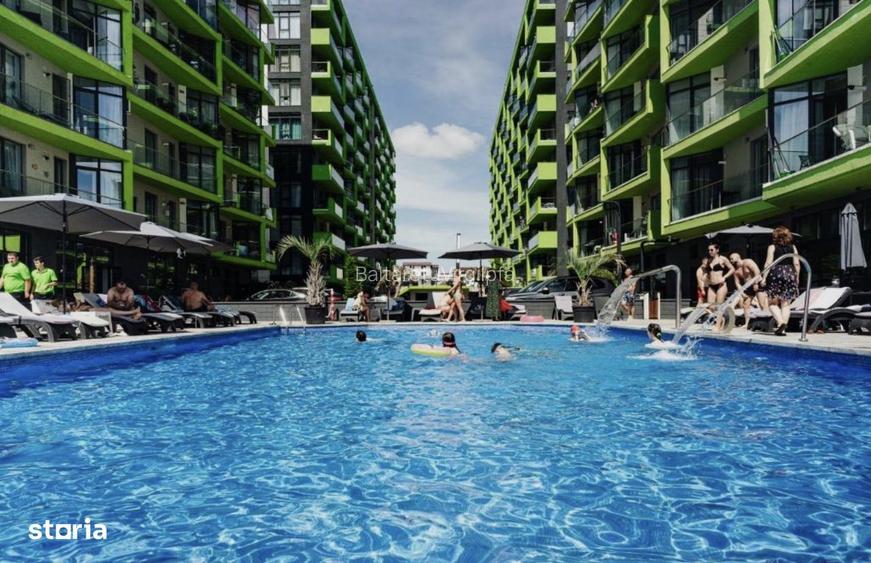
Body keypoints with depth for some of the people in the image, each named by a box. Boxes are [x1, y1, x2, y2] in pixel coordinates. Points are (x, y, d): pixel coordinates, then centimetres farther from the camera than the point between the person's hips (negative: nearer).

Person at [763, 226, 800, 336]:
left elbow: (768, 263, -5)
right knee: (785, 303, 6)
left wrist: (764, 277, -4)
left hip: (776, 274, -3)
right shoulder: (793, 247, 9)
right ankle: (783, 327, 1)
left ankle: (780, 323, -16)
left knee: (772, 302, 5)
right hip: (790, 273, 3)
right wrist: (797, 277, 13)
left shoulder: (772, 247, 2)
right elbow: (797, 264, 5)